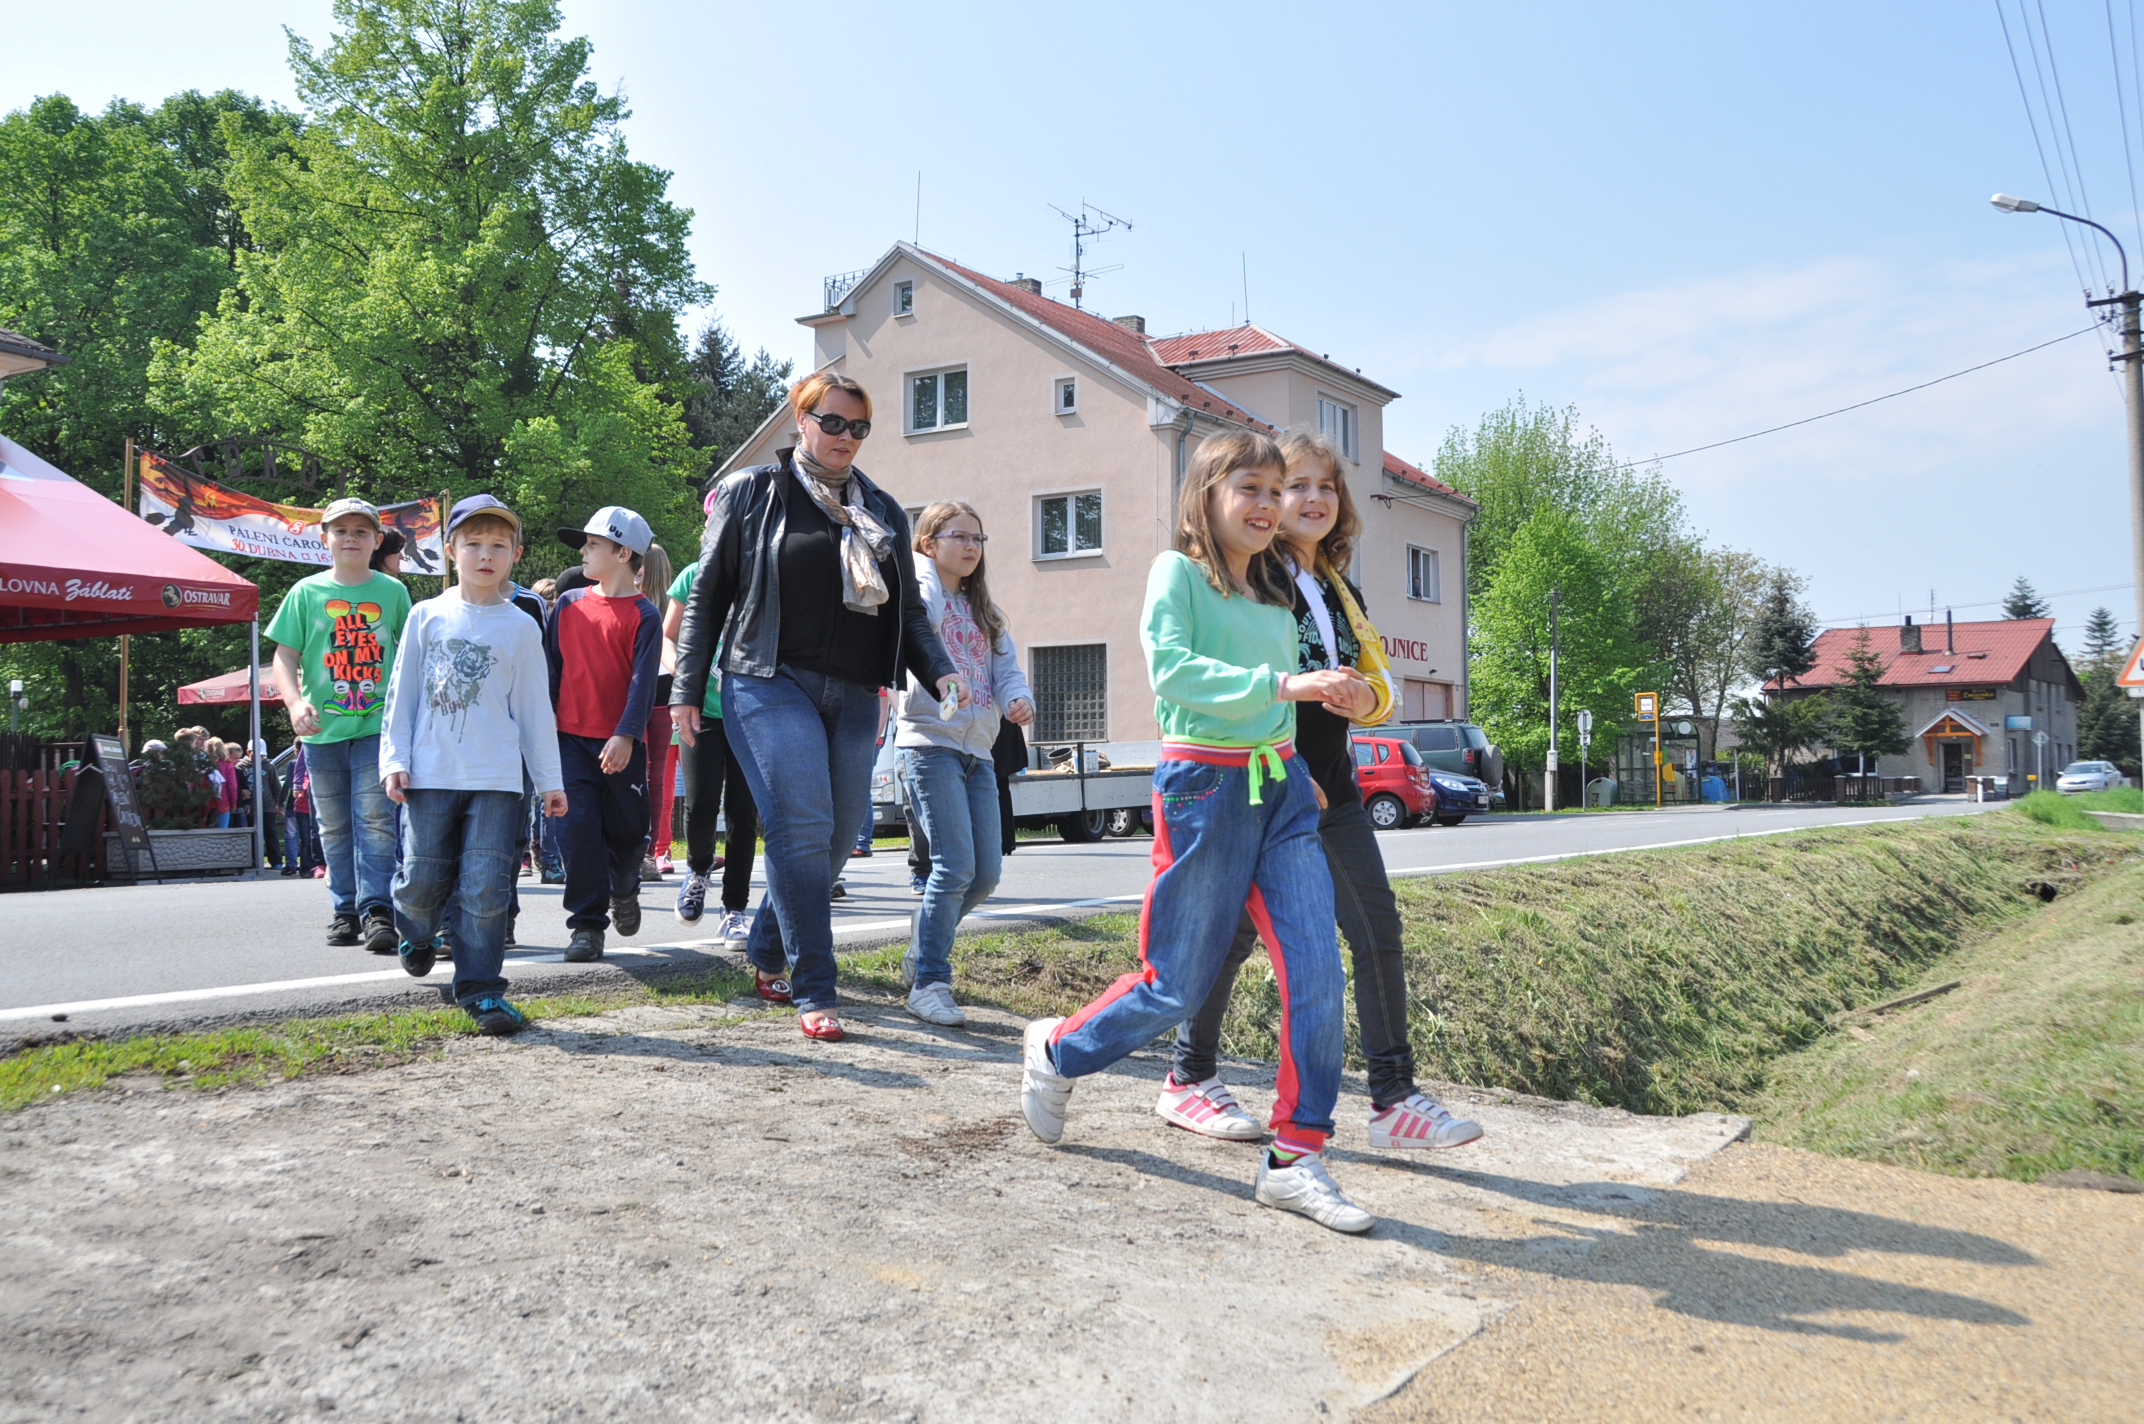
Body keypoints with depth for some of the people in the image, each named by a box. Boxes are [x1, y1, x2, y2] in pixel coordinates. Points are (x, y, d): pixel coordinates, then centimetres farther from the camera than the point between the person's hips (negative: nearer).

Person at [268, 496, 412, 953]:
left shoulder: (393, 591, 6)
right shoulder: (306, 592, 5)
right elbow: (284, 658, 4)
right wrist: (295, 701, -13)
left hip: (378, 725, -1)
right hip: (324, 728, 2)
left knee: (376, 821, -10)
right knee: (335, 827, 9)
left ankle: (377, 910, -11)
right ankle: (346, 910, 18)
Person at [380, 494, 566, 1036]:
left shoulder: (521, 627, 6)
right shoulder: (427, 616, 7)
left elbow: (534, 708, 9)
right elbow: (402, 692, 9)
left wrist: (550, 779, 9)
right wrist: (395, 758, 1)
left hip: (497, 778, -1)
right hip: (431, 773, 1)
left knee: (485, 886, -6)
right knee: (423, 878, 6)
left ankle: (480, 987, 3)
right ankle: (416, 930, 39)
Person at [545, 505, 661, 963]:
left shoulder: (643, 615, -3)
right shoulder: (569, 604, 8)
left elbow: (643, 681, -10)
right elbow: (551, 668, 12)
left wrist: (626, 736, -20)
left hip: (621, 745, -2)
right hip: (572, 739, 2)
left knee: (627, 831, 7)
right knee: (578, 827, -6)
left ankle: (623, 891, 39)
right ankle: (587, 925, 3)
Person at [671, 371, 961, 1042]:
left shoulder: (883, 511, 18)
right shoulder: (751, 491, 6)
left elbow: (908, 610, 18)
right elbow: (707, 596, 6)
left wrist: (939, 671, 1)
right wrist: (687, 689, 1)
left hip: (853, 697, 5)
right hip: (771, 684, -5)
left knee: (836, 837, 5)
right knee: (803, 828, -16)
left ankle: (766, 955, 27)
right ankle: (815, 992, -10)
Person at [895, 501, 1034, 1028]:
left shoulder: (984, 612, 21)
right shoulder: (918, 590, 1)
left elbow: (1007, 666, 10)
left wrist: (1019, 699, -8)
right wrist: (926, 567, -14)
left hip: (978, 751, 7)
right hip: (931, 743, -7)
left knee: (986, 873, 5)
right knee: (954, 866, -15)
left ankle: (922, 949, 28)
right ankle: (928, 984, -4)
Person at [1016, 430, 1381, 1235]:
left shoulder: (1276, 595, 16)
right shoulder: (1178, 572, -5)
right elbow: (1171, 669, -22)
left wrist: (1346, 695, 6)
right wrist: (1281, 684, -29)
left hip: (1282, 787, 6)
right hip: (1205, 785, -6)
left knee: (1317, 971, -6)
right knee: (1178, 986, 2)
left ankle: (1295, 1158, 4)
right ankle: (1056, 1053, 29)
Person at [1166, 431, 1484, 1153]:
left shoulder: (1342, 593, 16)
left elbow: (1377, 685, 18)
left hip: (1333, 791, 7)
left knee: (1378, 932, 1)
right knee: (1235, 932, 0)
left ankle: (1394, 1098, 7)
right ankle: (1188, 1079, 17)